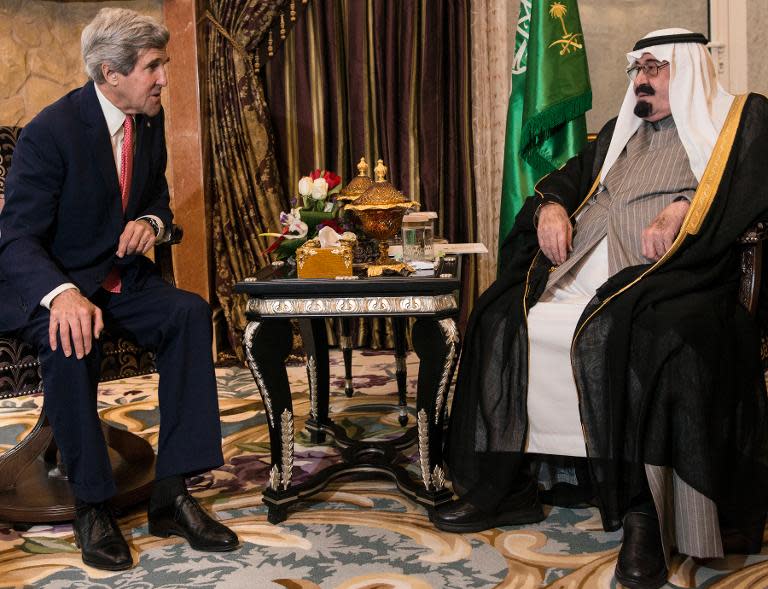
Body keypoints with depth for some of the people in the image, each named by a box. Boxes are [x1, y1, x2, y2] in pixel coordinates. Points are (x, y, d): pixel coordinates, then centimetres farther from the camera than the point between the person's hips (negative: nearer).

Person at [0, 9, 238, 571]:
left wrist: (151, 222, -7)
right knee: (70, 339, -37)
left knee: (190, 312, -22)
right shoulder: (51, 131, -19)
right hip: (47, 285, -6)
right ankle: (92, 504, -19)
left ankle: (171, 492, -20)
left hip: (120, 276, 6)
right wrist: (62, 294, -43)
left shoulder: (150, 119, 2)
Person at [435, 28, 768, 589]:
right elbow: (571, 175, 27)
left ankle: (643, 510, -29)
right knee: (501, 317, -12)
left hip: (672, 273, -6)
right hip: (582, 272, 7)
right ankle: (505, 485, -5)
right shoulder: (621, 132, 30)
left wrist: (682, 210, -21)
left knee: (630, 333, -38)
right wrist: (552, 206, 3)